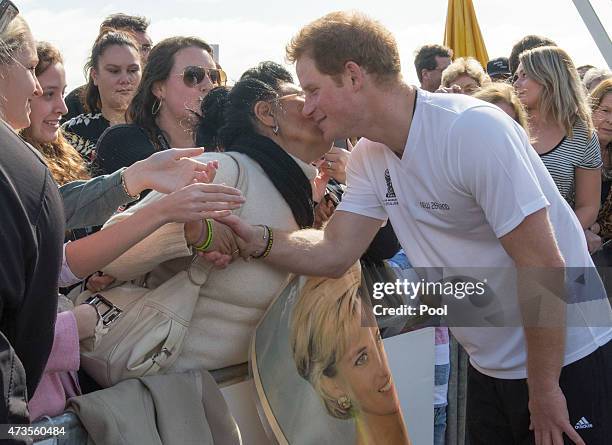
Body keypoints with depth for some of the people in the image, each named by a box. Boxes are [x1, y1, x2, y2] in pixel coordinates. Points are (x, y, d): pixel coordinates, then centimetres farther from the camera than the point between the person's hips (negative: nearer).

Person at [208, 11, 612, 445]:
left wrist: (544, 391, -19)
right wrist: (260, 241, -19)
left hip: (567, 360, -7)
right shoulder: (369, 157, 1)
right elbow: (334, 253, -1)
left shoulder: (472, 130, -24)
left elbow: (542, 268, -24)